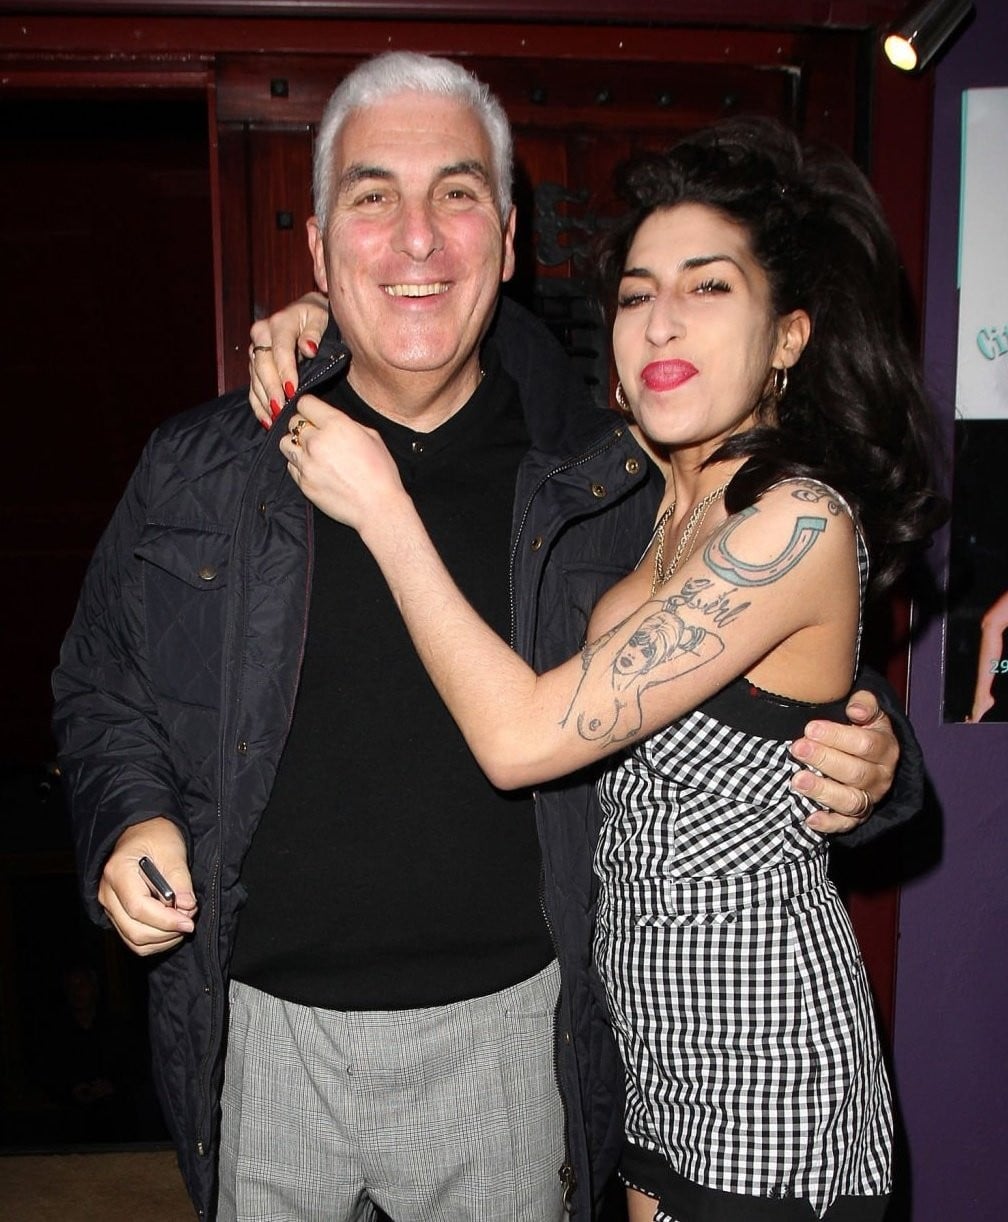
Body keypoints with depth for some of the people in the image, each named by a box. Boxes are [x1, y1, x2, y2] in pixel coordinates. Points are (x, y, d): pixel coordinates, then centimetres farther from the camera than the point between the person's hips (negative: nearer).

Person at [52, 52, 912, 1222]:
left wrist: (854, 768, -15)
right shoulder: (198, 474, -4)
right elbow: (103, 692, 9)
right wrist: (129, 818, -10)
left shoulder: (612, 482, -6)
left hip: (507, 1023, 0)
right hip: (262, 1024, 1)